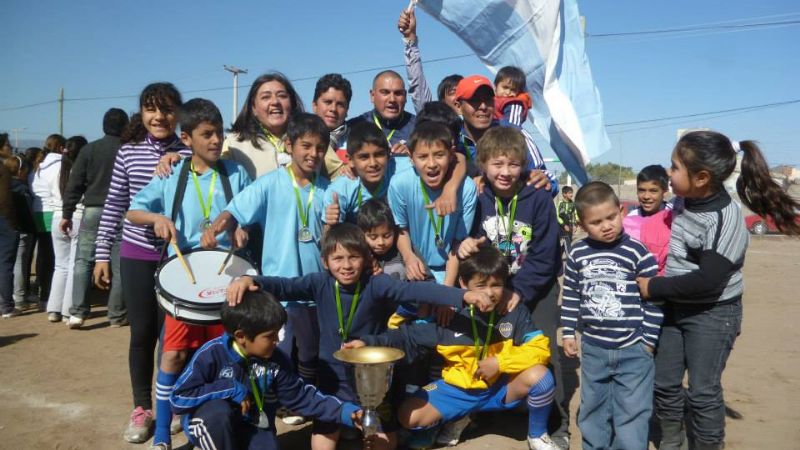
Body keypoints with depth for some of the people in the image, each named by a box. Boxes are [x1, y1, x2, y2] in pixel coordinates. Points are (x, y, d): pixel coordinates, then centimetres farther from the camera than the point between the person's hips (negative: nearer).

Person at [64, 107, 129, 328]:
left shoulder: (89, 149, 3)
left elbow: (74, 184, 2)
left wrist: (67, 214, 6)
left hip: (93, 211, 1)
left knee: (83, 261, 8)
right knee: (119, 265, 5)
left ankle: (77, 312, 1)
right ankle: (116, 315, 10)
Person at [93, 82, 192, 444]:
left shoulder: (189, 153, -3)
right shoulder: (127, 152, 3)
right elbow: (114, 206, 6)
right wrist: (101, 254, 5)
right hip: (136, 256, 2)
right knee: (142, 333, 9)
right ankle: (141, 409, 25)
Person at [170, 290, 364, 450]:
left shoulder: (277, 360, -11)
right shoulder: (212, 354, -22)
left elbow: (302, 396, -7)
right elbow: (178, 398, -21)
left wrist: (346, 412, -19)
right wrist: (230, 389, -26)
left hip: (252, 427, 3)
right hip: (210, 427, -2)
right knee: (218, 410, -34)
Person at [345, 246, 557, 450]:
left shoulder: (515, 314, -10)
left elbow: (540, 349, -14)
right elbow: (408, 335, -8)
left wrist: (499, 362, -23)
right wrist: (368, 342, -21)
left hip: (501, 388, 0)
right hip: (458, 389, 1)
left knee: (539, 375, -30)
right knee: (408, 416, -17)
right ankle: (459, 417, 15)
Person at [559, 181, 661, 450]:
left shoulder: (637, 252, -12)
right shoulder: (578, 254, -3)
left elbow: (653, 298, -7)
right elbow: (570, 297, 8)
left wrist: (649, 339, -5)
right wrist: (568, 333, 7)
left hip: (633, 350, -3)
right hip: (592, 349, 4)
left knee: (631, 413, 5)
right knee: (592, 410, 18)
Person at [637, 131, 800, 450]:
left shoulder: (726, 218, -23)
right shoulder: (682, 201, -1)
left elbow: (707, 281, -27)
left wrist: (653, 288, -20)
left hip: (713, 314, -7)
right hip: (675, 307, 7)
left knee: (702, 392, 2)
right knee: (664, 384, 14)